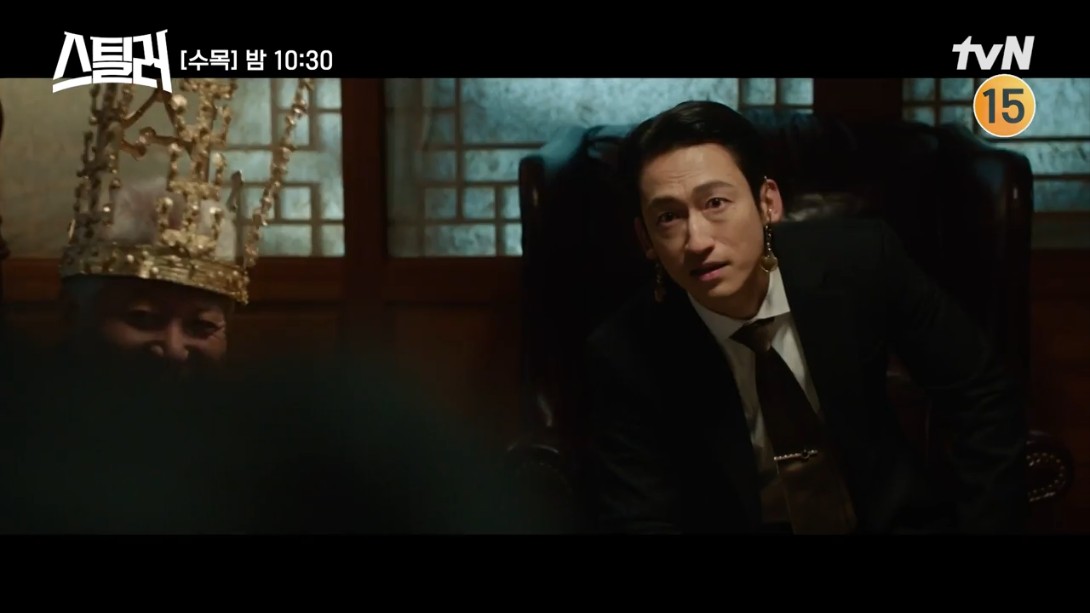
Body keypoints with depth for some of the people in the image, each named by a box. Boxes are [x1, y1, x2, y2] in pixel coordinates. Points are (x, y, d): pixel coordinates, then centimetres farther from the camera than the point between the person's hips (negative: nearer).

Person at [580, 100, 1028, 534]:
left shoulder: (862, 262, -15)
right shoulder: (625, 356, -18)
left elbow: (987, 400, -6)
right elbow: (636, 520, -14)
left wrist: (982, 524, -13)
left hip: (890, 519, 1)